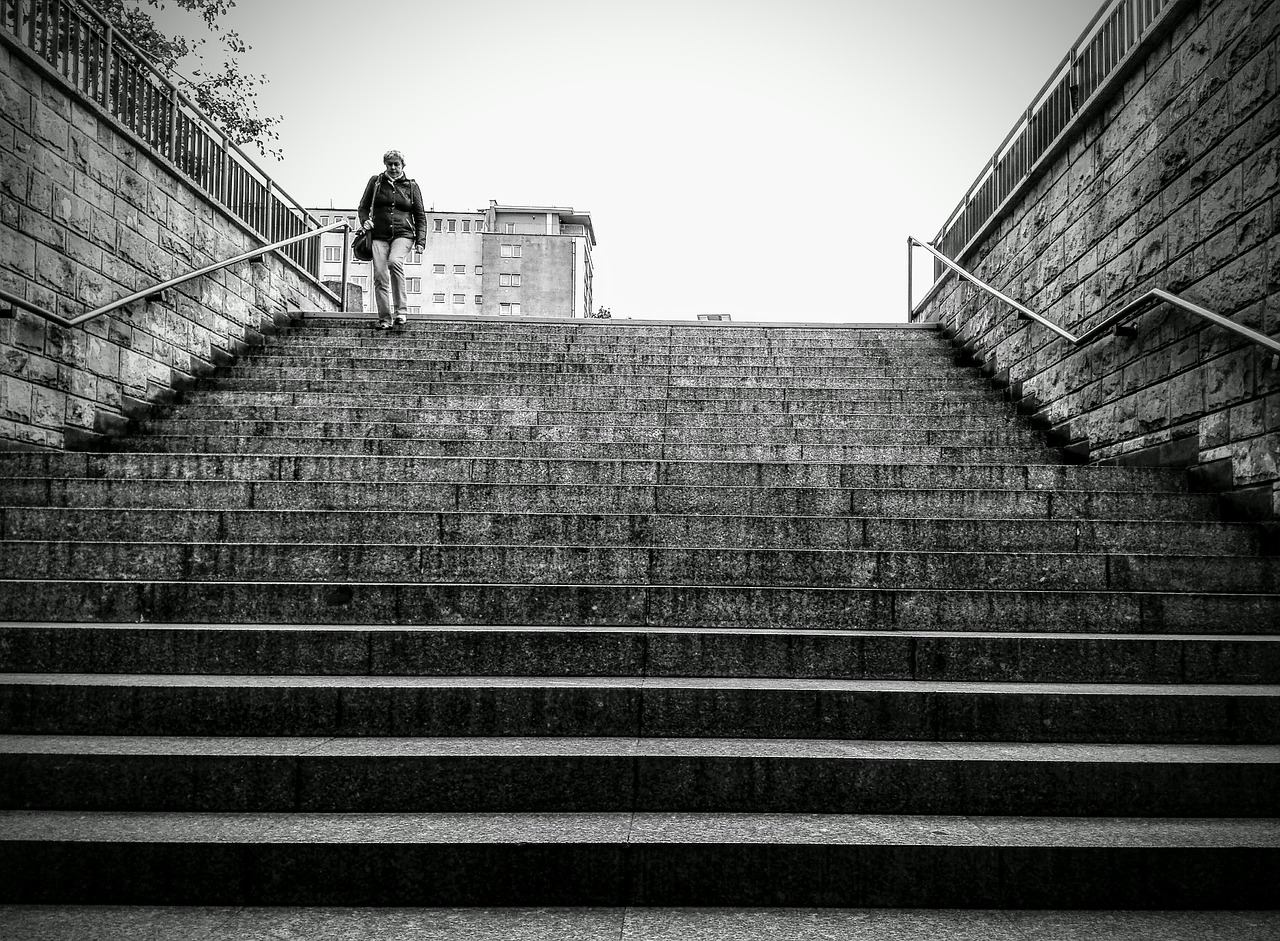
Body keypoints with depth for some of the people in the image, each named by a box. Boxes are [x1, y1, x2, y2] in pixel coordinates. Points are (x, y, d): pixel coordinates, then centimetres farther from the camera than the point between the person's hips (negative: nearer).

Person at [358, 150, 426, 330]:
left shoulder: (411, 186, 10)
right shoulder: (376, 182, 11)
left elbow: (420, 216, 12)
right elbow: (363, 206, 18)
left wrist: (420, 241, 3)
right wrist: (365, 220, -3)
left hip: (403, 235, -2)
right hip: (379, 235, 2)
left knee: (394, 261, -30)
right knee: (380, 276, -8)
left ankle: (401, 311, -25)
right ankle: (384, 319, -1)